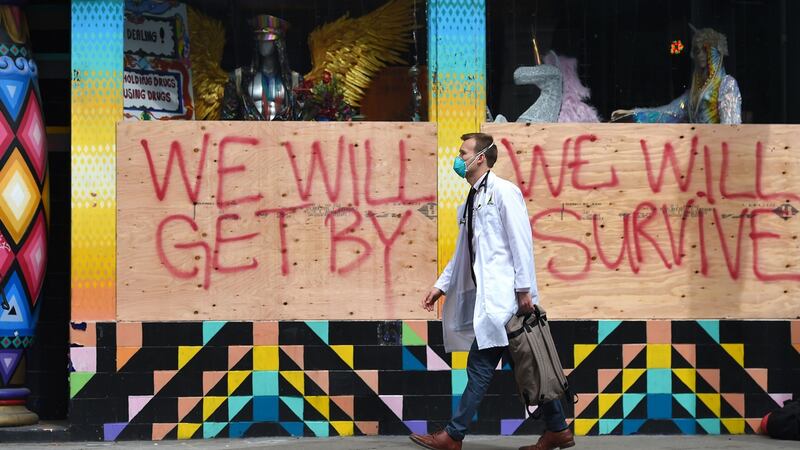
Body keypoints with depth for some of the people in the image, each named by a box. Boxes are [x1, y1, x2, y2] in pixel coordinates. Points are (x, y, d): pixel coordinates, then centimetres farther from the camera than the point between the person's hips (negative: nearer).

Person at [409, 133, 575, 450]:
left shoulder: (503, 191, -7)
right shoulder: (470, 202, 19)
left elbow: (521, 242, -12)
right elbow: (463, 253, 25)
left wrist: (524, 289, -16)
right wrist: (442, 285, 18)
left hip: (503, 292, -9)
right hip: (486, 293, 9)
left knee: (480, 364, -8)